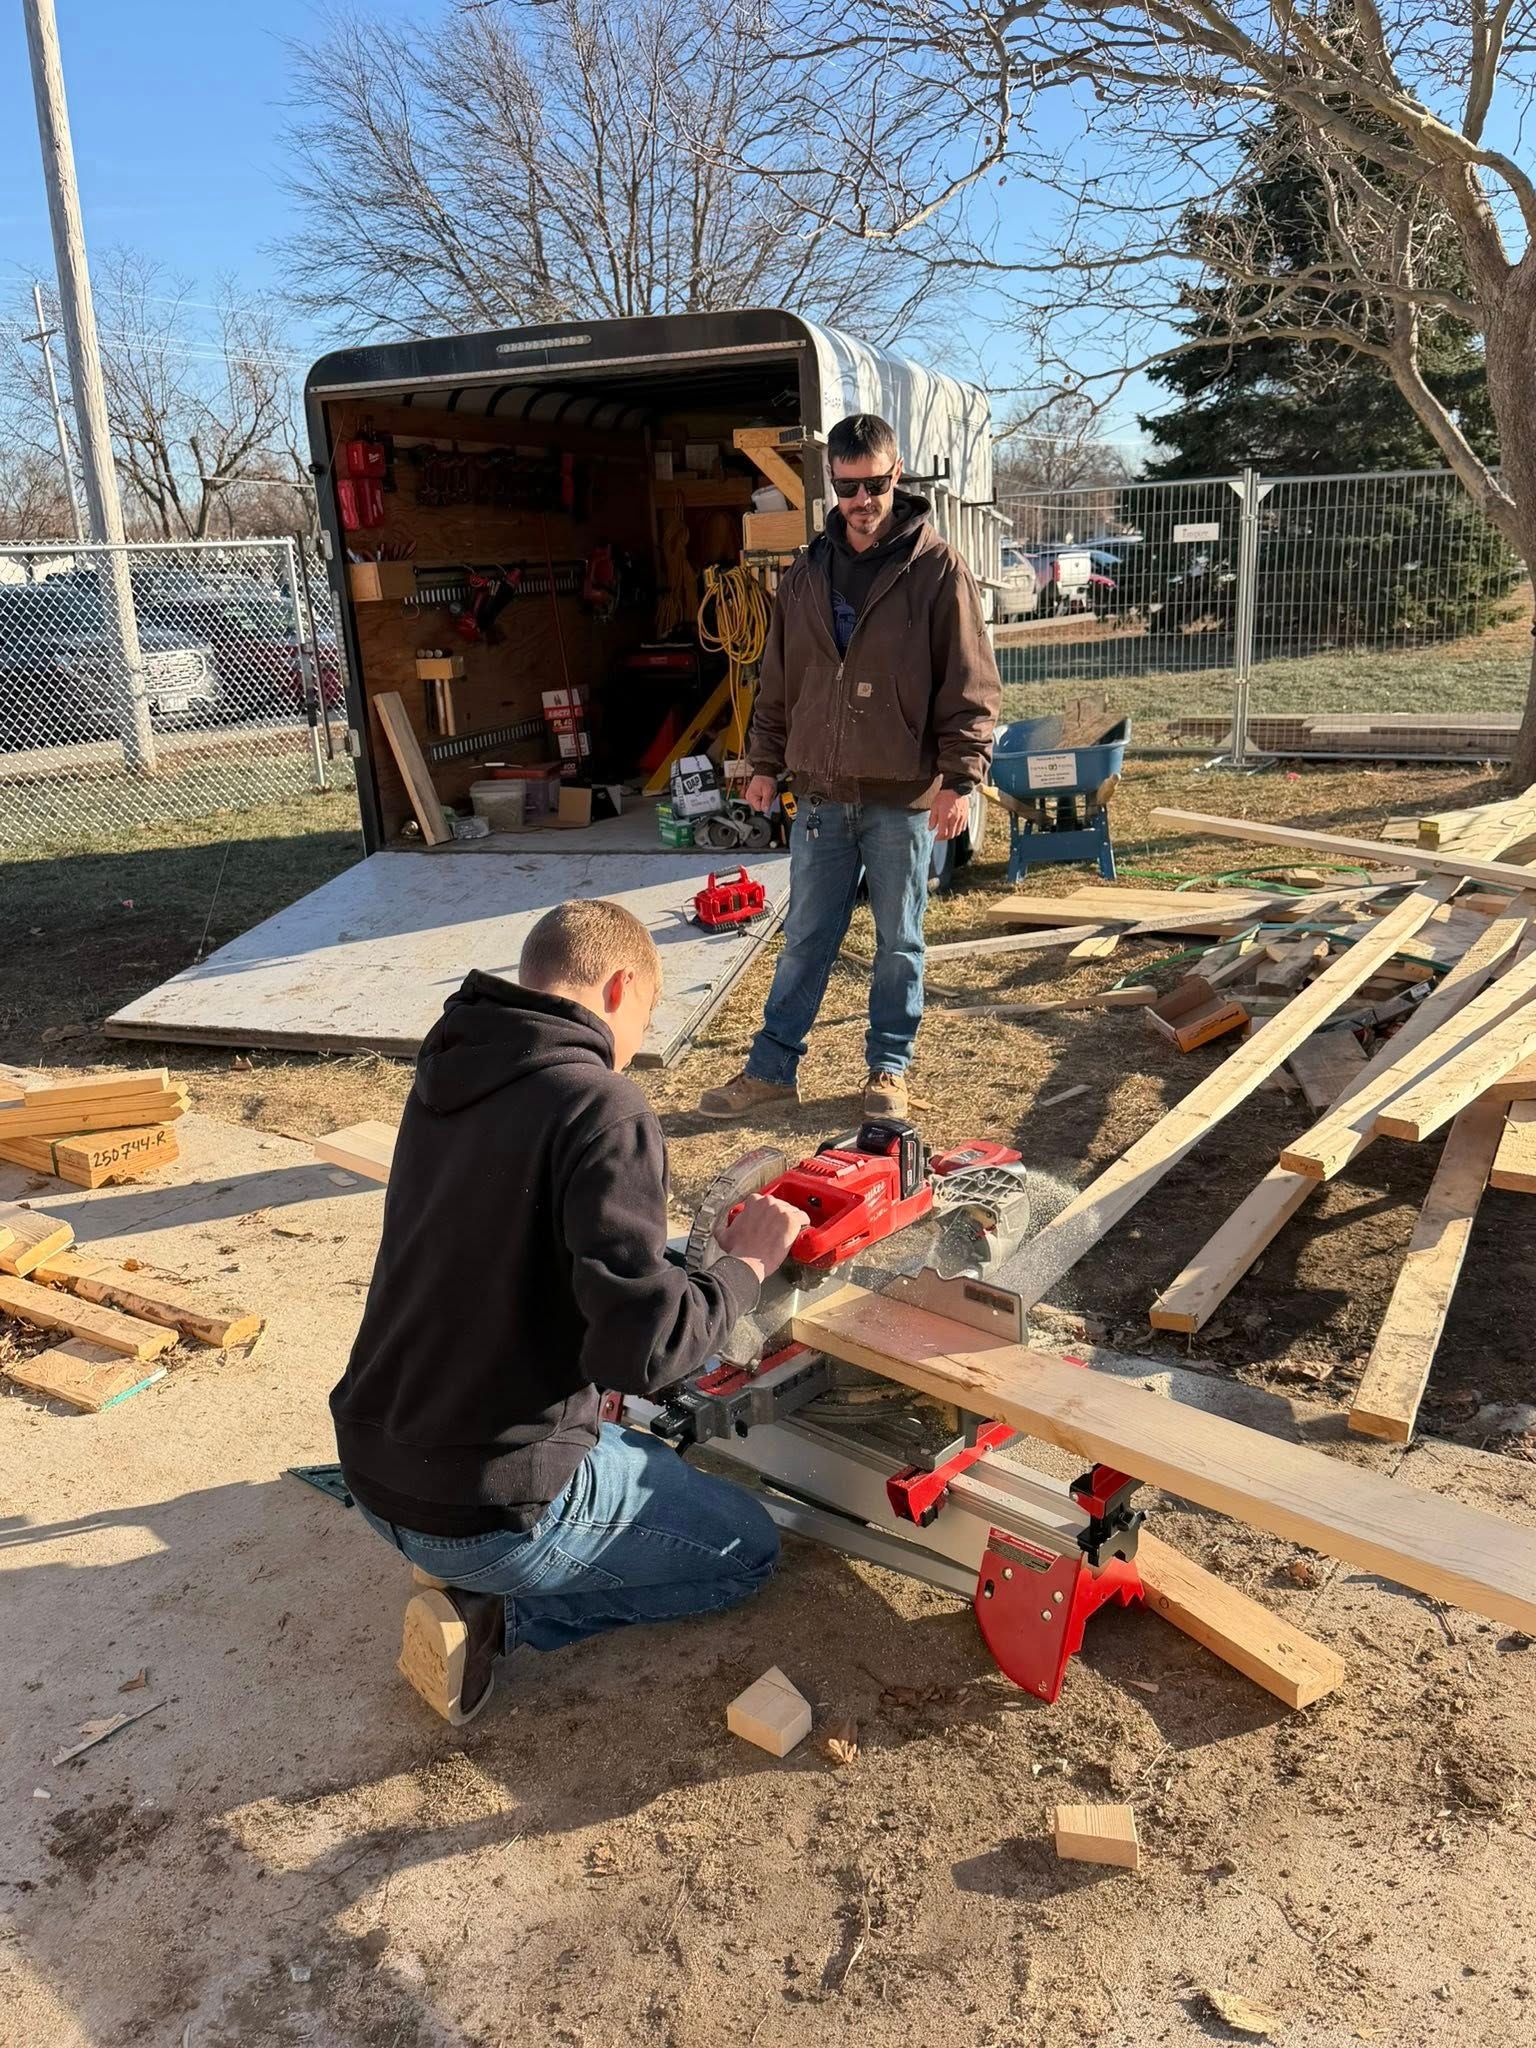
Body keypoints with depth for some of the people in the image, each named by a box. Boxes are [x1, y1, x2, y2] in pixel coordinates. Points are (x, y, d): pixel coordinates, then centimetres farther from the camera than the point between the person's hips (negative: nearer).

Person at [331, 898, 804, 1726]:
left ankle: (471, 1581, 12)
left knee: (641, 1457, 32)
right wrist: (745, 1264, -11)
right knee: (747, 1548, 15)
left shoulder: (446, 1070, 2)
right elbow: (640, 1348, -29)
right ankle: (493, 1615, 1)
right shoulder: (602, 1107, -22)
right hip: (493, 1507, -8)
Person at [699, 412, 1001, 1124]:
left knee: (899, 943, 8)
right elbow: (778, 678, 15)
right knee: (804, 939, 10)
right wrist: (766, 761, 13)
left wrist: (960, 776, -14)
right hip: (820, 794, 4)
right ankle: (771, 1069, 18)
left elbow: (971, 684, -8)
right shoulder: (806, 572, 9)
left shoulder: (937, 568, -5)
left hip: (903, 796, -3)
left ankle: (888, 1070, 22)